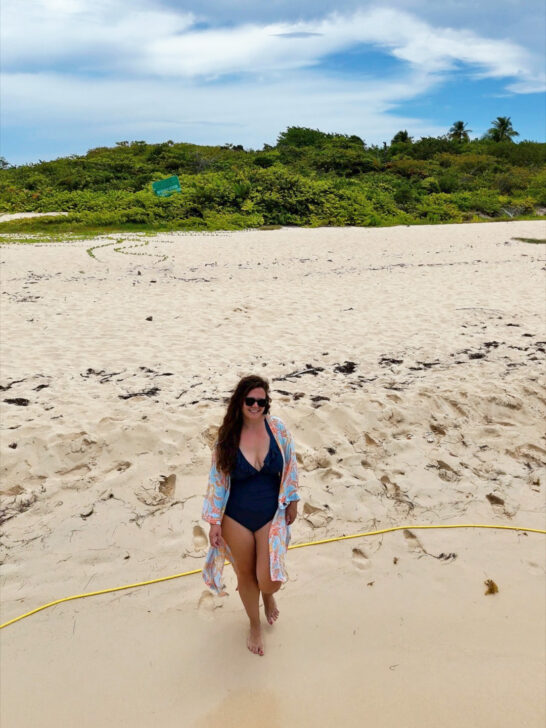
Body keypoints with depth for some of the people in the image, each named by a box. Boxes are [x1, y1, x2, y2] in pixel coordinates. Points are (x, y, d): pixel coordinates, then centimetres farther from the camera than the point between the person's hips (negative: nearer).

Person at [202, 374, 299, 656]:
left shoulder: (277, 427, -10)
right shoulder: (227, 436, -11)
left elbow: (290, 467, 2)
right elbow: (217, 479, -5)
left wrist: (292, 501, 7)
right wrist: (214, 521, -4)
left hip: (271, 516, 0)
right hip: (236, 519, 0)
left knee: (269, 580, -5)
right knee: (246, 575, 16)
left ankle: (268, 595, 37)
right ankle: (255, 626, 45)